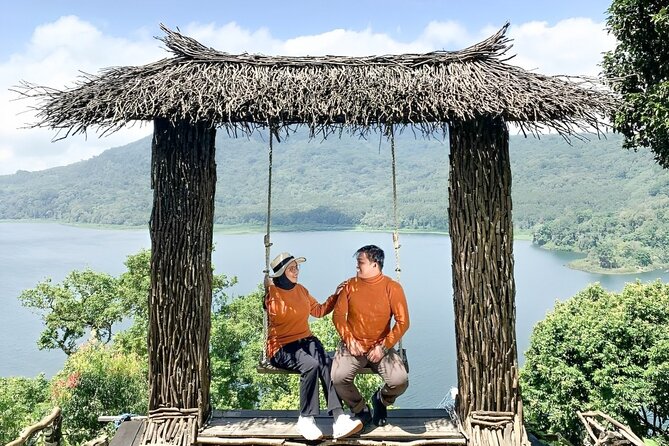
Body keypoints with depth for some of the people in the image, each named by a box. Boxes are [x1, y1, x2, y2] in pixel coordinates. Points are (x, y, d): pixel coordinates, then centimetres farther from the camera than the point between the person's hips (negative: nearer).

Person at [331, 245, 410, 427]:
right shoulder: (350, 286, 2)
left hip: (380, 347, -1)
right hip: (353, 346, 1)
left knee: (400, 381, -22)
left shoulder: (392, 288, -5)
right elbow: (338, 315, 3)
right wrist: (349, 340, -10)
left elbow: (402, 322, -8)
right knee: (338, 377, -25)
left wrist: (383, 347, -14)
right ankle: (361, 410, 7)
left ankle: (381, 400, 16)